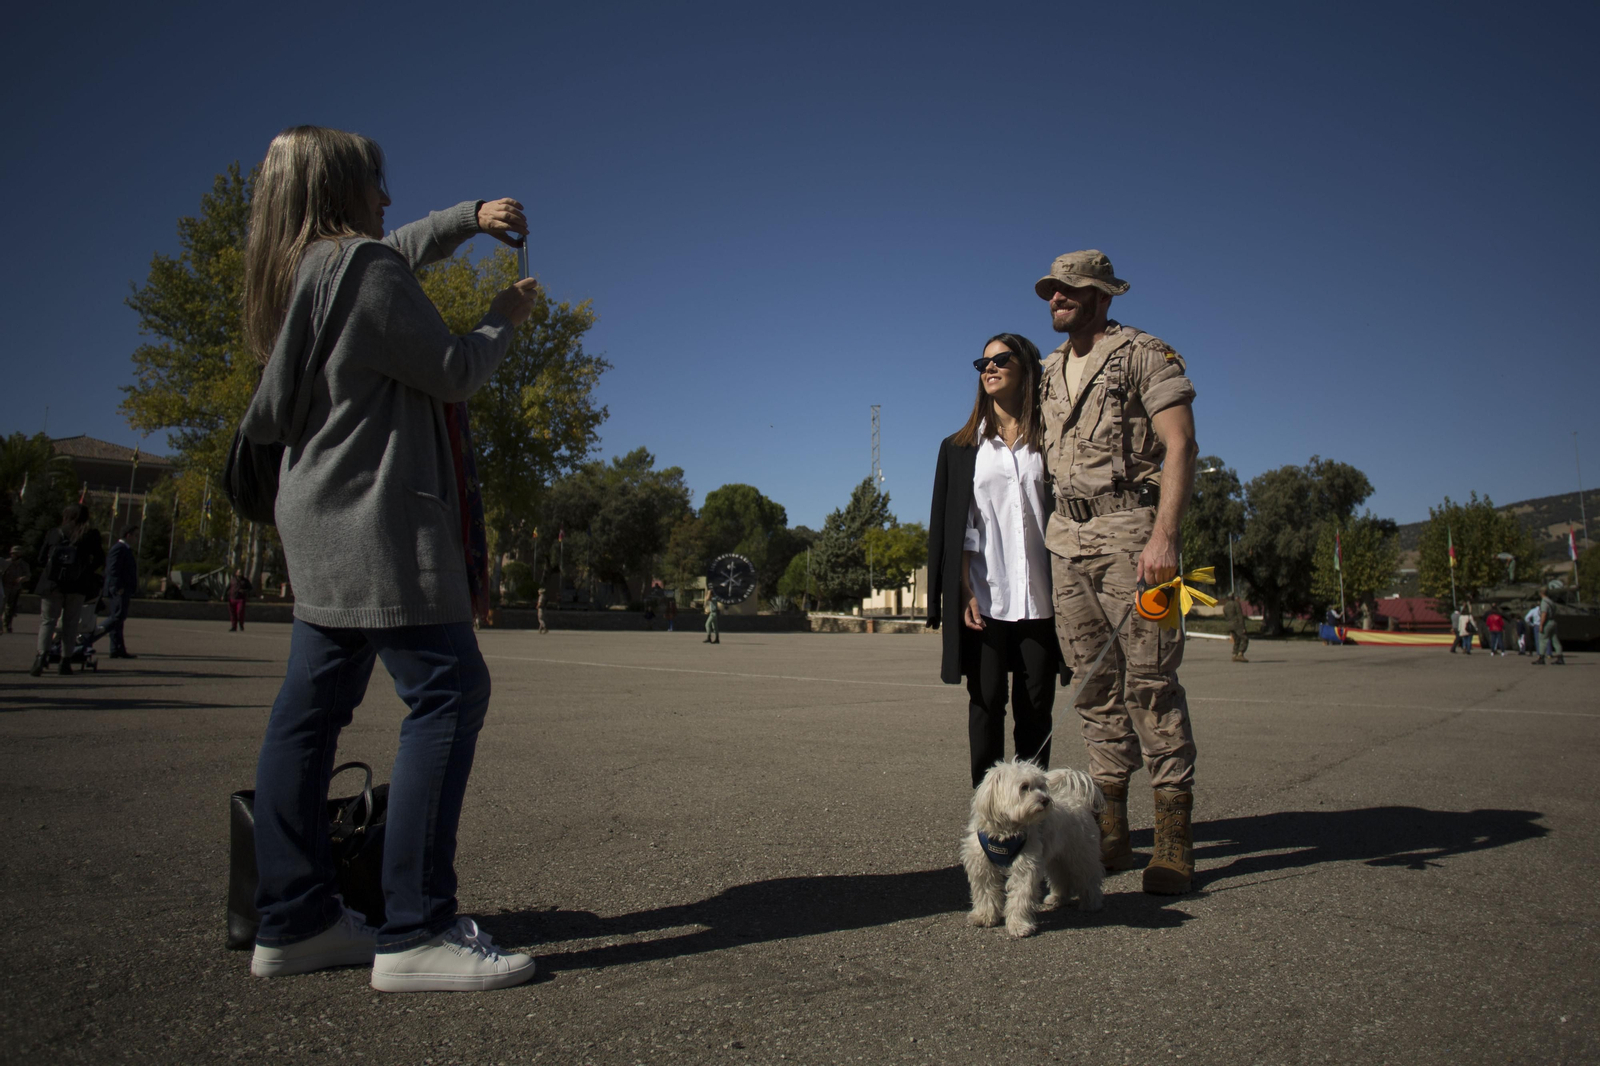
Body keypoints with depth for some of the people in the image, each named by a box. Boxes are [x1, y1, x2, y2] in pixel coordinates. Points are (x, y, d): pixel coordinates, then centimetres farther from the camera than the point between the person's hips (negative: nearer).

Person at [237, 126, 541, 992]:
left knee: (311, 709, 8)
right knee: (448, 694, -10)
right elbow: (450, 373, -9)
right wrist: (504, 319, 6)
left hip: (324, 527, 10)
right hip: (381, 522, -10)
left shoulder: (301, 271, 19)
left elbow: (401, 251, 36)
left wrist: (469, 217, 26)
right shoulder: (360, 267, -10)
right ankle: (415, 932, -10)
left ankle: (293, 920, 16)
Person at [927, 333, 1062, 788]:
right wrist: (965, 592, -5)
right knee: (987, 704, 1)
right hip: (984, 598, 0)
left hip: (1039, 597, 0)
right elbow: (951, 526, 6)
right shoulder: (960, 448, 12)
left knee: (1036, 708, 3)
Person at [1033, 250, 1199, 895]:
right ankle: (1111, 829, 14)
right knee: (1095, 684, 7)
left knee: (1150, 680, -7)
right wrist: (1044, 534, 14)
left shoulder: (1144, 355, -1)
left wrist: (1164, 534, -22)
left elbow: (1179, 445, -11)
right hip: (1066, 535, 7)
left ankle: (1174, 835, 1)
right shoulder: (1050, 372, 19)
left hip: (1128, 529, -6)